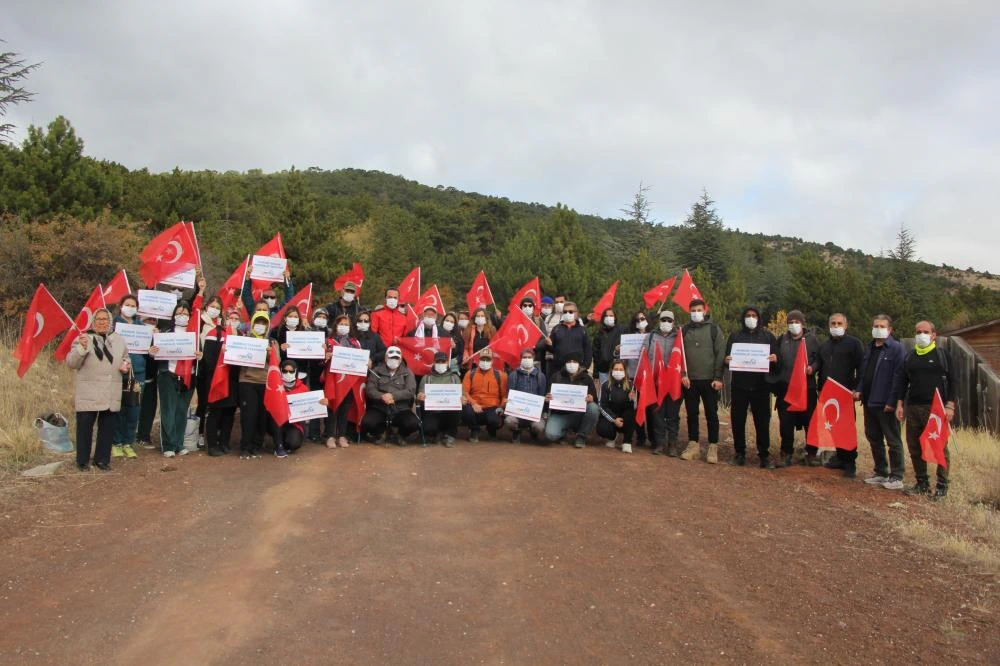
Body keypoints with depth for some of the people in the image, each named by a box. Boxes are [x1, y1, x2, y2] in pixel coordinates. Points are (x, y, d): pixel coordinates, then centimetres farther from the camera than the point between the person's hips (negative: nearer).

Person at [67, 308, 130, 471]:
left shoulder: (119, 340, 13)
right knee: (85, 427, 1)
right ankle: (82, 461, 14)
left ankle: (102, 459, 21)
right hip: (88, 394, -4)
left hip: (111, 395, 4)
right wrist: (81, 348, -22)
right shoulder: (84, 338, -1)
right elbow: (71, 363, -7)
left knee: (108, 427, 9)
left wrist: (126, 366, 3)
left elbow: (126, 358, 25)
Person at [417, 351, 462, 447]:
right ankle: (439, 433, 9)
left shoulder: (454, 377, 17)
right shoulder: (426, 378, 16)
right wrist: (420, 397, -19)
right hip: (432, 411, 0)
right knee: (428, 429, -32)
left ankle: (449, 435, -5)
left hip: (450, 411, 0)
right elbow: (420, 395, 7)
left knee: (457, 411, -36)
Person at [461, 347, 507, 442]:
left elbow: (504, 394, 8)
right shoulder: (470, 374, 8)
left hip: (492, 408, -1)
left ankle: (491, 430, 10)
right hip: (475, 408, 1)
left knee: (495, 420, -34)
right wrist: (473, 403, -16)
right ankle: (474, 431, 2)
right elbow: (464, 392, 0)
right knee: (466, 411, -34)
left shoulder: (499, 375, 6)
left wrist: (502, 407, -10)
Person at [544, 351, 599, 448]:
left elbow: (595, 400, 1)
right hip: (560, 414, -1)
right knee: (551, 435, -29)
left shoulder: (586, 378, 3)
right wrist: (548, 399, -19)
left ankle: (581, 436, -6)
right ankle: (565, 430, 10)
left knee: (593, 408, -31)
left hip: (580, 414, 1)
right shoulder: (556, 377, 4)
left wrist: (591, 399, -24)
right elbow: (548, 396, 6)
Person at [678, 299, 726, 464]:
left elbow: (720, 354, -3)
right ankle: (693, 445, 17)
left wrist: (718, 377, -10)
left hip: (709, 380, -2)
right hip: (689, 380, 3)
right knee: (691, 414, 8)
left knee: (711, 414, 3)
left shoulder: (714, 329, 1)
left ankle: (713, 447, 10)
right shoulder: (684, 330, 9)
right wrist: (683, 374, -4)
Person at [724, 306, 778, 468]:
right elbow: (727, 358, 10)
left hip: (761, 386, -1)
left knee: (762, 421, 1)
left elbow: (776, 359, 8)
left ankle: (764, 455, 9)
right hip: (739, 386, 1)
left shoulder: (768, 336, 10)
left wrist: (774, 359, -15)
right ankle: (740, 453, 13)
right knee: (737, 420, 3)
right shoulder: (735, 336, 12)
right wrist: (727, 361, -13)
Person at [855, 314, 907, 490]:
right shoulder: (869, 348, 14)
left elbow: (898, 377, -14)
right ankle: (880, 473, 27)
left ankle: (896, 477, 8)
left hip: (886, 404, -8)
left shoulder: (897, 349, -8)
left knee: (893, 441, 1)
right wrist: (859, 390, 3)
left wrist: (892, 401, -18)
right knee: (873, 438, 15)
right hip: (869, 402, 8)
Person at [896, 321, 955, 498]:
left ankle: (942, 486, 5)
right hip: (912, 408, 5)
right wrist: (900, 404, 10)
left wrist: (950, 405, -9)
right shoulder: (909, 356, 14)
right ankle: (922, 483, 19)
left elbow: (951, 381, 0)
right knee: (914, 447, 7)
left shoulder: (943, 355, 3)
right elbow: (903, 382, 17)